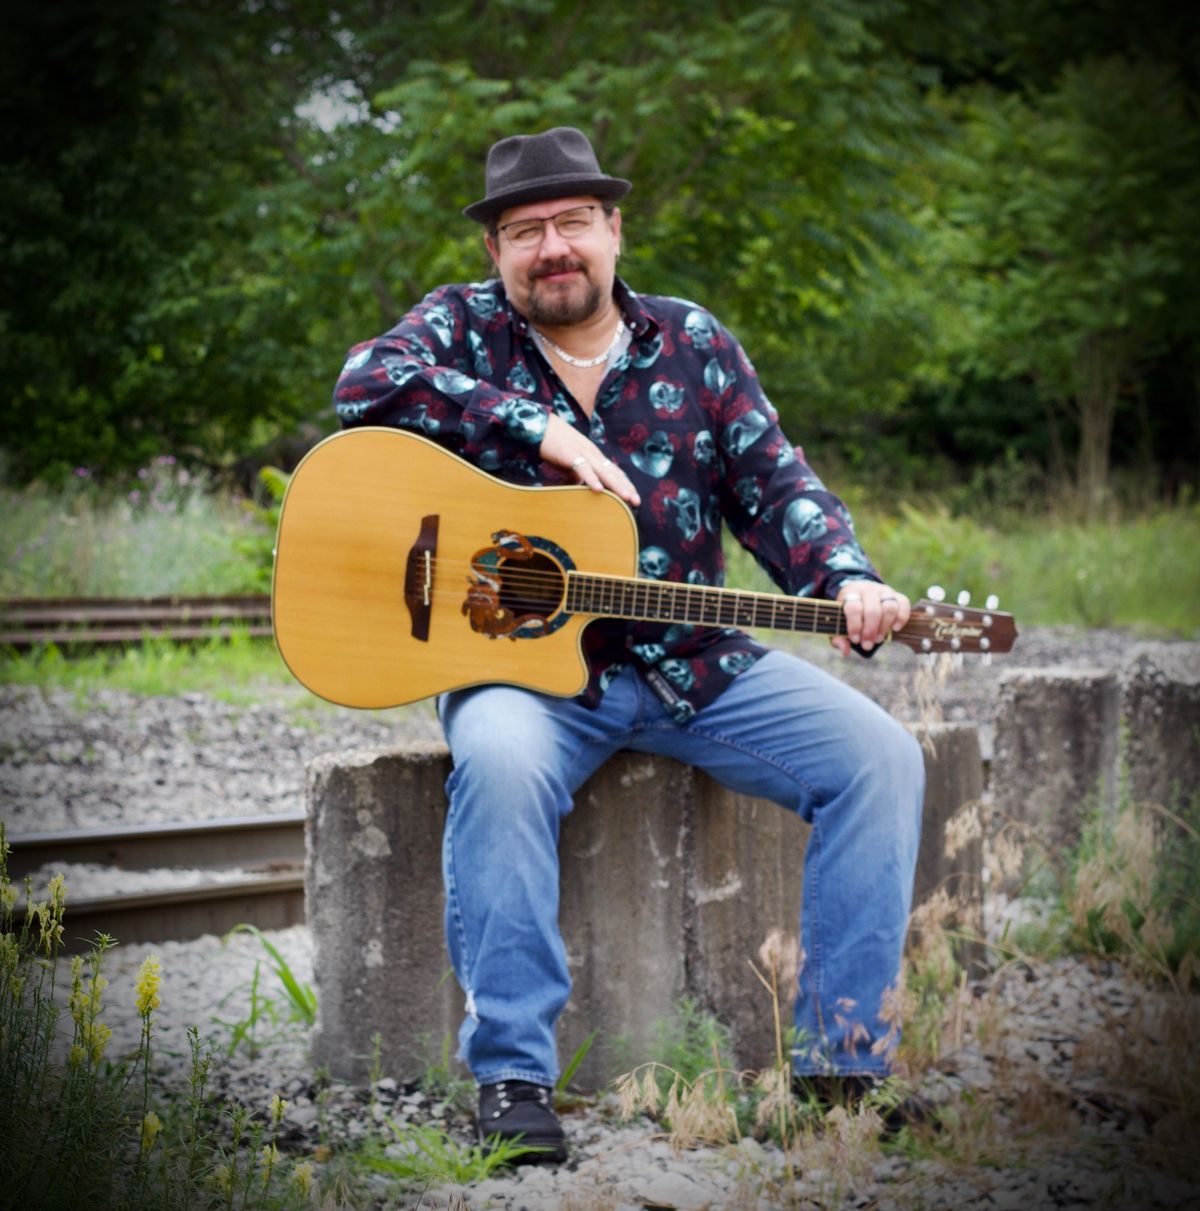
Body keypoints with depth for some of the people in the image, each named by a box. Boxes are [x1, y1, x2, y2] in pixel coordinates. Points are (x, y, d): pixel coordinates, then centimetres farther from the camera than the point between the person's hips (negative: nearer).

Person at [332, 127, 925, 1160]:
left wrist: (848, 582, -15)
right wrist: (541, 428, -24)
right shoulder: (464, 328, 2)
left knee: (880, 759, -12)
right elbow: (369, 385, -19)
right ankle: (510, 1073, -27)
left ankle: (845, 1063, -7)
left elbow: (772, 485, 5)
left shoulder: (692, 343, 10)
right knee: (501, 763, -37)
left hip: (693, 666, 4)